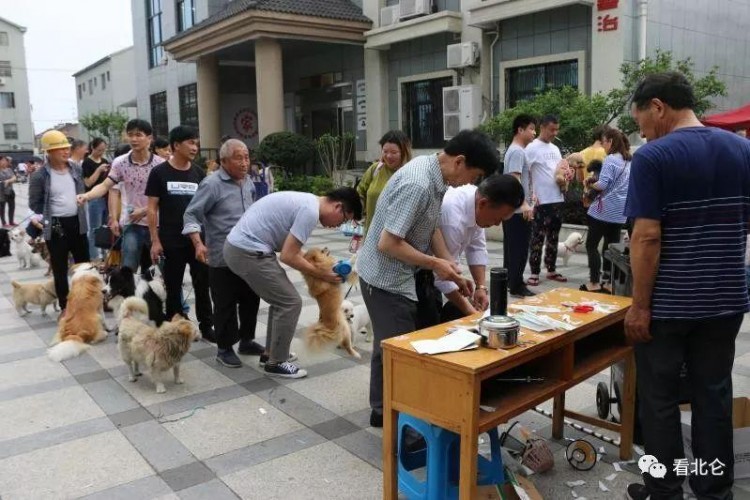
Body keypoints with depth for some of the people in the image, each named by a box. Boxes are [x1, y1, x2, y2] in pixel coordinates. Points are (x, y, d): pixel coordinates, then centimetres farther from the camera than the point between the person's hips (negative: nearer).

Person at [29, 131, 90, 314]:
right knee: (60, 269, 7)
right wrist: (51, 213, -5)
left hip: (77, 223, 4)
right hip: (55, 227, -4)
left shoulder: (76, 169, 3)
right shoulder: (40, 175, -12)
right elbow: (34, 204, -5)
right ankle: (65, 307, 18)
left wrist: (77, 208, 7)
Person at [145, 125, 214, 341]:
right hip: (171, 241, -3)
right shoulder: (159, 172, -4)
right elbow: (152, 208, -4)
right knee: (173, 287, 8)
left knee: (202, 284, 7)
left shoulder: (198, 173, 5)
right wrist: (155, 240, -9)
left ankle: (206, 326, 19)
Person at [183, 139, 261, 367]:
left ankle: (247, 340, 31)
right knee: (225, 305, 2)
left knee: (251, 299, 15)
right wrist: (199, 243, -26)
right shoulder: (212, 184, -13)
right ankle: (225, 349, 16)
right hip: (223, 257, -7)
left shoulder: (248, 183, 8)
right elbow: (191, 215, -14)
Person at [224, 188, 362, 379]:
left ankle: (271, 353, 30)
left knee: (281, 299, 20)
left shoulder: (307, 201, 13)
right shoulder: (310, 211, -18)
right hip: (248, 252, -10)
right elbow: (287, 256, -18)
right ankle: (276, 363, 9)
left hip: (238, 246, 10)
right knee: (290, 302, -3)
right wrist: (322, 274, -7)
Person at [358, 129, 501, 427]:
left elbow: (432, 228, 7)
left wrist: (450, 266, -2)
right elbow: (387, 244, -29)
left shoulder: (434, 174, 0)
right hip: (386, 278, -10)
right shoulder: (418, 184, -30)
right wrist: (435, 264, -20)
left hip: (400, 275, 10)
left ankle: (384, 410, 36)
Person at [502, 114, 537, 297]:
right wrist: (524, 204, -34)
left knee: (512, 248, 15)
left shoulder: (516, 150, 16)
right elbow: (514, 180, -26)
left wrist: (529, 198, 29)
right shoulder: (517, 151, -16)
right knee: (519, 249, -4)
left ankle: (510, 282, 23)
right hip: (518, 210, -11)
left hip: (512, 208, 11)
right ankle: (516, 286, 2)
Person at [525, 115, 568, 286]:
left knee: (553, 238, 14)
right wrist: (531, 196, -21)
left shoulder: (555, 149, 14)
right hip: (541, 201, -8)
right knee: (538, 238, -2)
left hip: (557, 199, 8)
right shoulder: (532, 148, -9)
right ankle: (534, 273, 5)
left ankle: (551, 270, 23)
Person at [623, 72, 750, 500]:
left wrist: (640, 305, -13)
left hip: (669, 302, -5)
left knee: (660, 400, 9)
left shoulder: (653, 157, -14)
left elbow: (647, 237, -19)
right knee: (714, 396, 15)